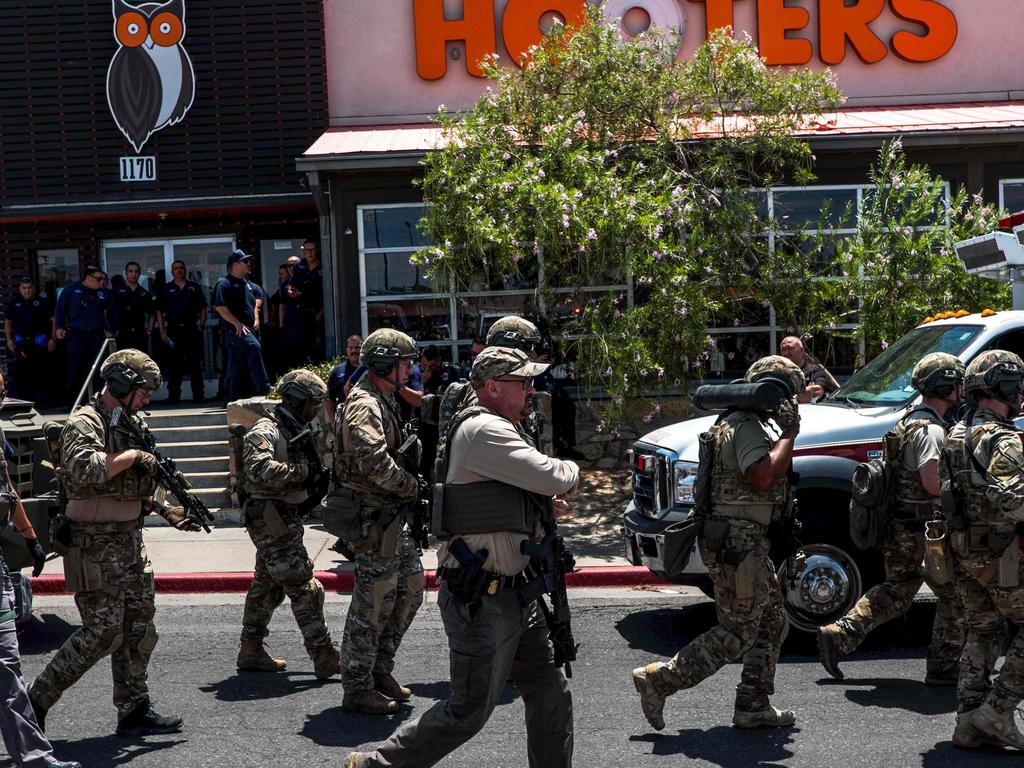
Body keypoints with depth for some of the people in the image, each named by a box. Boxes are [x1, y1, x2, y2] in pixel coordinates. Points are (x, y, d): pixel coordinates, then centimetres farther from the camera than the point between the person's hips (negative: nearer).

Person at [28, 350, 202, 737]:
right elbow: (86, 468, -34)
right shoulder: (84, 424, -13)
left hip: (130, 542, 9)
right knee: (102, 632, -7)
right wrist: (133, 456, -21)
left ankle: (134, 711, 18)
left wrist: (169, 513, 12)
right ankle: (36, 700, 6)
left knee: (139, 628, 10)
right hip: (96, 547, -9)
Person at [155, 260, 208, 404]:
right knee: (173, 365, 1)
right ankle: (173, 396, 6)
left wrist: (201, 326, 1)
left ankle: (199, 395, 4)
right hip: (173, 330, 0)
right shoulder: (166, 289, 10)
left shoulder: (195, 288, 12)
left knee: (195, 364, 0)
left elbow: (202, 308, 13)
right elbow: (159, 311, 8)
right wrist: (162, 331, -1)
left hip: (192, 329, 0)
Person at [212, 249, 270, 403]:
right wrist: (238, 324, -20)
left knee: (236, 367, 10)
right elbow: (220, 308, -15)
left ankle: (232, 400, 14)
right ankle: (264, 389, -34)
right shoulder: (225, 284, -6)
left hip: (249, 329, 9)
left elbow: (255, 303, 34)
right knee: (254, 347, -30)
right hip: (234, 330, -9)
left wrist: (256, 319, 16)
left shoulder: (248, 284, 21)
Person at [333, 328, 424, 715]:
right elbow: (375, 462, -30)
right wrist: (411, 484, -17)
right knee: (373, 602, -4)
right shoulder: (364, 406, -16)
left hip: (392, 515, 10)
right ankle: (357, 688, 5)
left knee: (410, 589, 15)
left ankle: (379, 669, 25)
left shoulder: (384, 401, 17)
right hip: (373, 516, -10)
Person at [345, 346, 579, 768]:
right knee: (469, 710, 0)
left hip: (515, 597, 10)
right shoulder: (483, 430, -18)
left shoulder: (495, 430, 16)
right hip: (481, 602, -10)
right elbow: (552, 477, -23)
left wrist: (544, 498, 7)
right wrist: (571, 471, 1)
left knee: (551, 696, 12)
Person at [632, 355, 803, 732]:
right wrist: (789, 434, -20)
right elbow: (763, 476, -30)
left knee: (771, 620, 16)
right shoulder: (748, 427, -17)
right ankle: (658, 680, -3)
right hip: (737, 541, -11)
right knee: (737, 633, -6)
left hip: (745, 540, 11)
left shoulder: (737, 422, 16)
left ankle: (753, 705, 21)